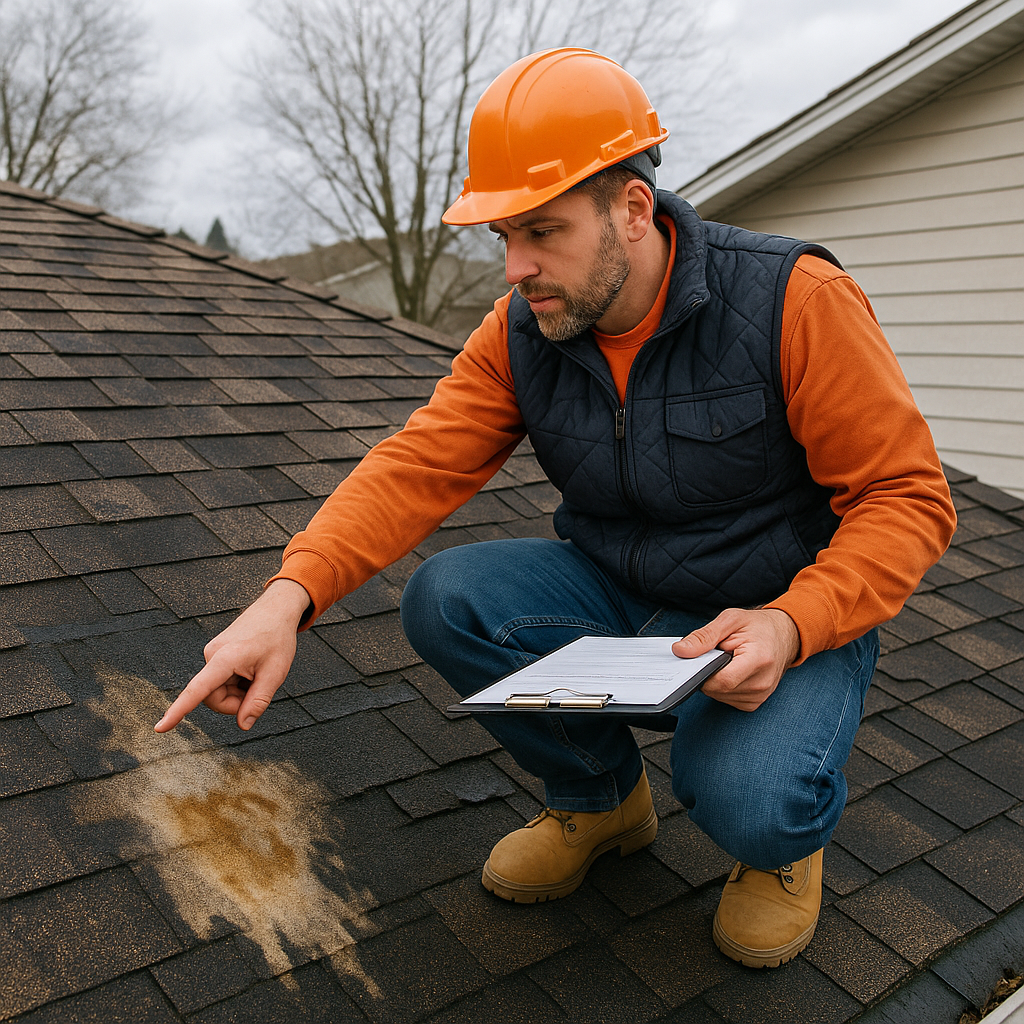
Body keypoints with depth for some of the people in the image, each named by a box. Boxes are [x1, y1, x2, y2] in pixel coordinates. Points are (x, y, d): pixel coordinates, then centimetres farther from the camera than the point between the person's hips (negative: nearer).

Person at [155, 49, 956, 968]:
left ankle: (790, 832, 9)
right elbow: (417, 468, -16)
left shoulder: (794, 301, -20)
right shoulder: (519, 334, -7)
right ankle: (602, 795, 6)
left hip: (787, 615, -4)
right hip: (615, 592, 5)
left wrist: (791, 626, -34)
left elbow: (906, 498, -18)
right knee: (445, 601, -19)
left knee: (747, 802, -32)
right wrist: (289, 596, -31)